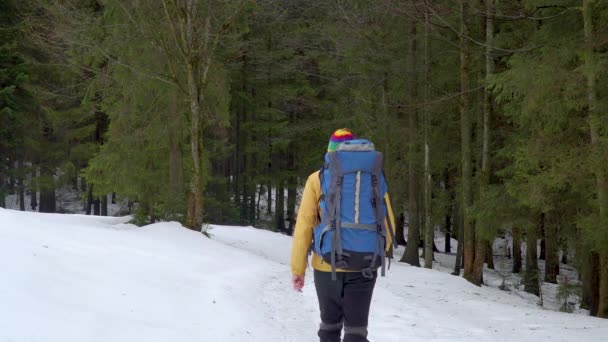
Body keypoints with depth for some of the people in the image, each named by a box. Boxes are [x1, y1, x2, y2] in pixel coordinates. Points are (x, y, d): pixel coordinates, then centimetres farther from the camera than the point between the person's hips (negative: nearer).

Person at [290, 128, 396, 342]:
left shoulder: (317, 180, 0)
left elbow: (304, 226, -3)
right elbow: (387, 224, 6)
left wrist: (298, 268, 1)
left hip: (326, 267, 0)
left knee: (330, 324, 17)